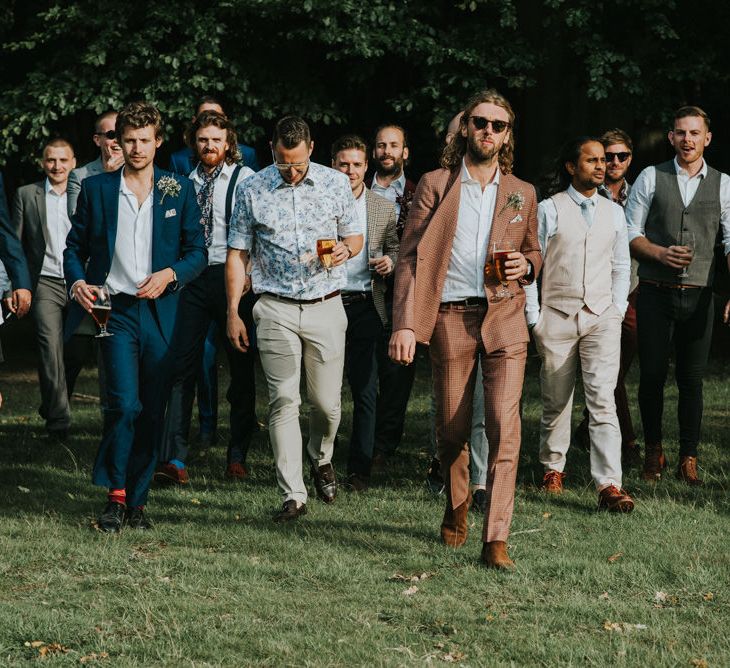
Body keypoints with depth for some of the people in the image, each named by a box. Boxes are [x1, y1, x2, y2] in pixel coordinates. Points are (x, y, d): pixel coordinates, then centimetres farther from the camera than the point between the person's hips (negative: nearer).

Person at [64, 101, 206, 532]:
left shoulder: (180, 190, 7)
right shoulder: (96, 188, 6)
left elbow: (198, 253, 7)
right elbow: (75, 246, 12)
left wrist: (170, 275, -11)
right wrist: (77, 281, -7)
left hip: (161, 312, 1)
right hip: (116, 309, -1)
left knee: (153, 411, 4)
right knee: (125, 404, -15)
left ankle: (137, 500, 14)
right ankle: (115, 496, -3)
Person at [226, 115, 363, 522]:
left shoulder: (336, 184, 4)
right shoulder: (252, 191, 2)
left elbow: (355, 235, 14)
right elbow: (238, 254, 6)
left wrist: (345, 249, -11)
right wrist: (233, 313, 1)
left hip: (326, 306, 1)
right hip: (276, 309, -1)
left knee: (327, 403, 3)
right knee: (284, 402, -6)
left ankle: (322, 459, 34)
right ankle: (293, 495, -5)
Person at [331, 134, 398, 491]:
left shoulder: (383, 208, 9)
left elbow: (394, 247, 18)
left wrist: (389, 261, -4)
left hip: (365, 306, 1)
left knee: (365, 391, 0)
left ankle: (359, 468, 4)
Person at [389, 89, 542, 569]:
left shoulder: (522, 194, 11)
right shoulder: (435, 185, 4)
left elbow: (534, 251, 25)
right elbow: (411, 257, -1)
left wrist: (526, 265, -1)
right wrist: (406, 324, -11)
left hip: (505, 318, 1)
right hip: (450, 318, 0)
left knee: (505, 429, -13)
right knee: (452, 430, 7)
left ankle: (496, 540, -15)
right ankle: (457, 508, 34)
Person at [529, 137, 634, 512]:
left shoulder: (614, 212, 13)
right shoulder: (549, 210, 2)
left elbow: (621, 265, 18)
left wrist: (618, 310, 6)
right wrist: (534, 319, -3)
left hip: (602, 316, 1)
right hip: (557, 315, -1)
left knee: (602, 399, -10)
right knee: (556, 400, 6)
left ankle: (609, 485, -17)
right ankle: (552, 467, 26)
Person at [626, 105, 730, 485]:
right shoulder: (651, 178, 5)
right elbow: (631, 234, 5)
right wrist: (661, 254, -13)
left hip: (698, 296, 1)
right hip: (655, 293, -1)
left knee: (692, 380, 3)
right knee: (652, 375, 0)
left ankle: (688, 460, 12)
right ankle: (653, 450, 18)